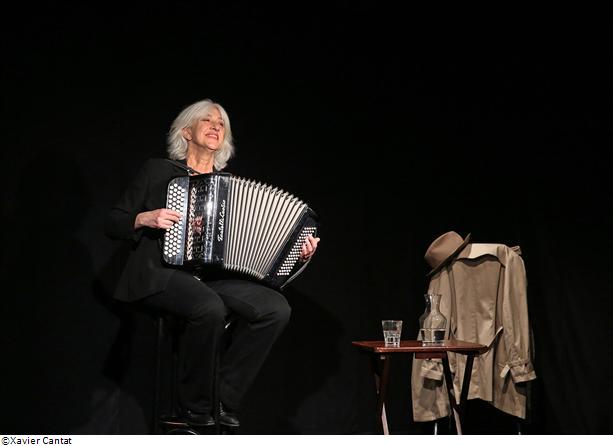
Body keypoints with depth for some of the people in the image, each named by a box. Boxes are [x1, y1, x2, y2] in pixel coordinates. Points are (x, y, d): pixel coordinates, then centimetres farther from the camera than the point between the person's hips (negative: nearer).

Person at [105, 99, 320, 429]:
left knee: (276, 308, -22)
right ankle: (195, 409, -16)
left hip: (214, 276, 4)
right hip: (160, 272, -4)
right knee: (210, 308, -36)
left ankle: (223, 401, -14)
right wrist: (145, 219, -11)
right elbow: (112, 224, 9)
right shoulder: (159, 170, 10)